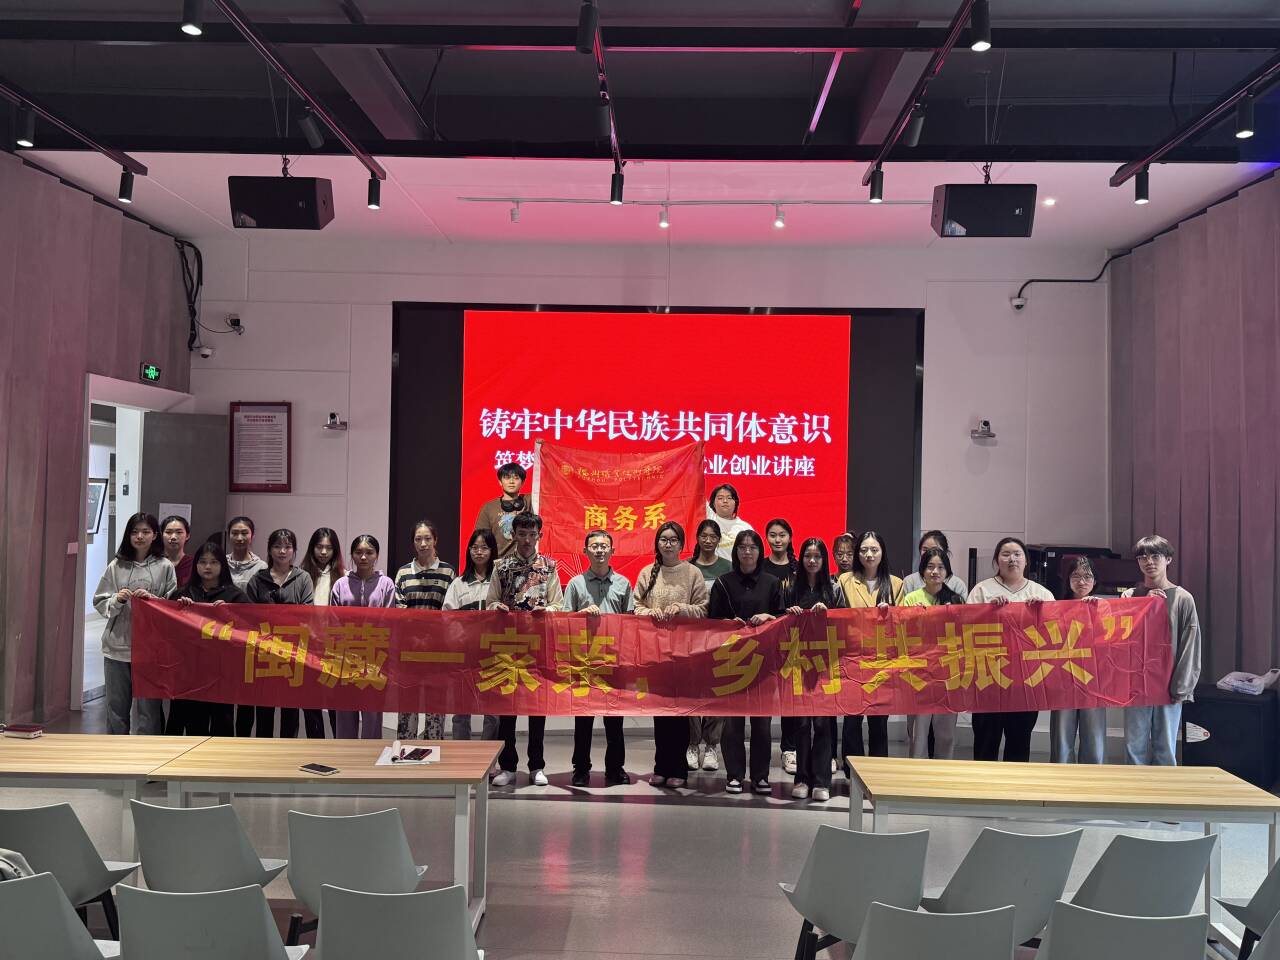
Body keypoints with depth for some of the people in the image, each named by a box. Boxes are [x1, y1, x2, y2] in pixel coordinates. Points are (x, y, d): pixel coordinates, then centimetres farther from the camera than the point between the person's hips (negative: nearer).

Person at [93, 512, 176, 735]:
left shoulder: (164, 567, -1)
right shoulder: (116, 566, 4)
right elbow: (99, 602, 5)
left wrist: (152, 599, -17)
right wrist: (116, 600, -14)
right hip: (117, 645, 2)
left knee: (149, 708, 3)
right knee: (116, 707, 13)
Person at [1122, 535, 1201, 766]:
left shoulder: (1183, 599, 1)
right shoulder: (1129, 596, 6)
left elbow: (1189, 648, -1)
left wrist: (1181, 688, -7)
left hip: (1168, 685, -1)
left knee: (1166, 749, 5)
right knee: (1134, 746, 4)